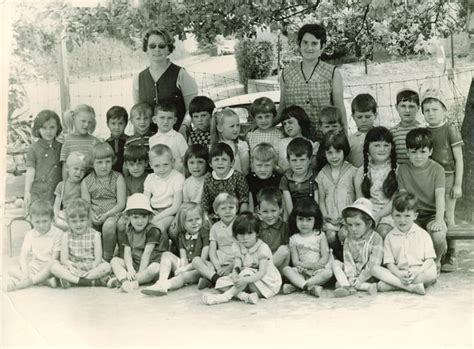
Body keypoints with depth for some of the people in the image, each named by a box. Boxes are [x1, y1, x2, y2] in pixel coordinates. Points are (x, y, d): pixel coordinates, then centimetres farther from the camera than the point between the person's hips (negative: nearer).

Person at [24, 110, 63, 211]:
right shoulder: (34, 148, 0)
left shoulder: (61, 147, 7)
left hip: (56, 194, 2)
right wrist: (27, 192, -6)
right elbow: (30, 171, -2)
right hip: (38, 194, -2)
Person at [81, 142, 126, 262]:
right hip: (94, 215, 2)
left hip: (113, 213, -2)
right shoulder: (86, 181, 10)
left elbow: (121, 203, -4)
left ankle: (108, 258, -16)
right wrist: (92, 215, -19)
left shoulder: (118, 178, 3)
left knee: (108, 225, -37)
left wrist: (106, 215, -18)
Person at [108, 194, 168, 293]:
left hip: (149, 264, -6)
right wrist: (130, 270, -21)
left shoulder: (152, 230, -11)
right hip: (134, 264, 6)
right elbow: (127, 253, -3)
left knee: (155, 268, -37)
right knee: (114, 260, -7)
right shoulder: (129, 232, 6)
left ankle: (120, 280, -35)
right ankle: (125, 280, -36)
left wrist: (140, 273, -20)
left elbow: (147, 253, -16)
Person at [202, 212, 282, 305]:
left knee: (247, 272, -35)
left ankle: (225, 296, -31)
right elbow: (236, 267, -9)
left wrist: (245, 280, -42)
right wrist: (235, 275, -35)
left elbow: (261, 272, -24)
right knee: (221, 283, -12)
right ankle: (245, 296, -32)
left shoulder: (263, 248, -14)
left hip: (266, 283, -6)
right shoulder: (238, 248, 2)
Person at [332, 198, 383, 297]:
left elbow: (374, 264, -17)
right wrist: (351, 276, -22)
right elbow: (348, 260, -5)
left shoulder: (376, 239, -10)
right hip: (352, 273, 6)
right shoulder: (349, 239, 6)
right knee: (335, 263, -17)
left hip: (367, 275, -5)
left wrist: (361, 279, -23)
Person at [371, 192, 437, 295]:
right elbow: (389, 263, 0)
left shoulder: (423, 234, 5)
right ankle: (411, 287, -33)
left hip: (420, 272, 0)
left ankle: (388, 285, -30)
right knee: (375, 269, -24)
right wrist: (399, 275, -21)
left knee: (432, 273, -34)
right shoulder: (390, 237, 7)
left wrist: (417, 273, -20)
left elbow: (429, 259, -2)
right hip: (398, 273, 1)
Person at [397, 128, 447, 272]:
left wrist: (439, 219, -26)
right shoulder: (403, 169, 4)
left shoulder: (437, 169, -2)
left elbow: (440, 196, -11)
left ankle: (436, 261, 2)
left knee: (438, 235, -34)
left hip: (432, 213, -1)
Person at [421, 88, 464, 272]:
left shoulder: (450, 130, -4)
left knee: (447, 216, -1)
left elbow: (459, 159, -5)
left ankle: (450, 257, 6)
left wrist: (458, 184, -9)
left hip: (447, 177, -4)